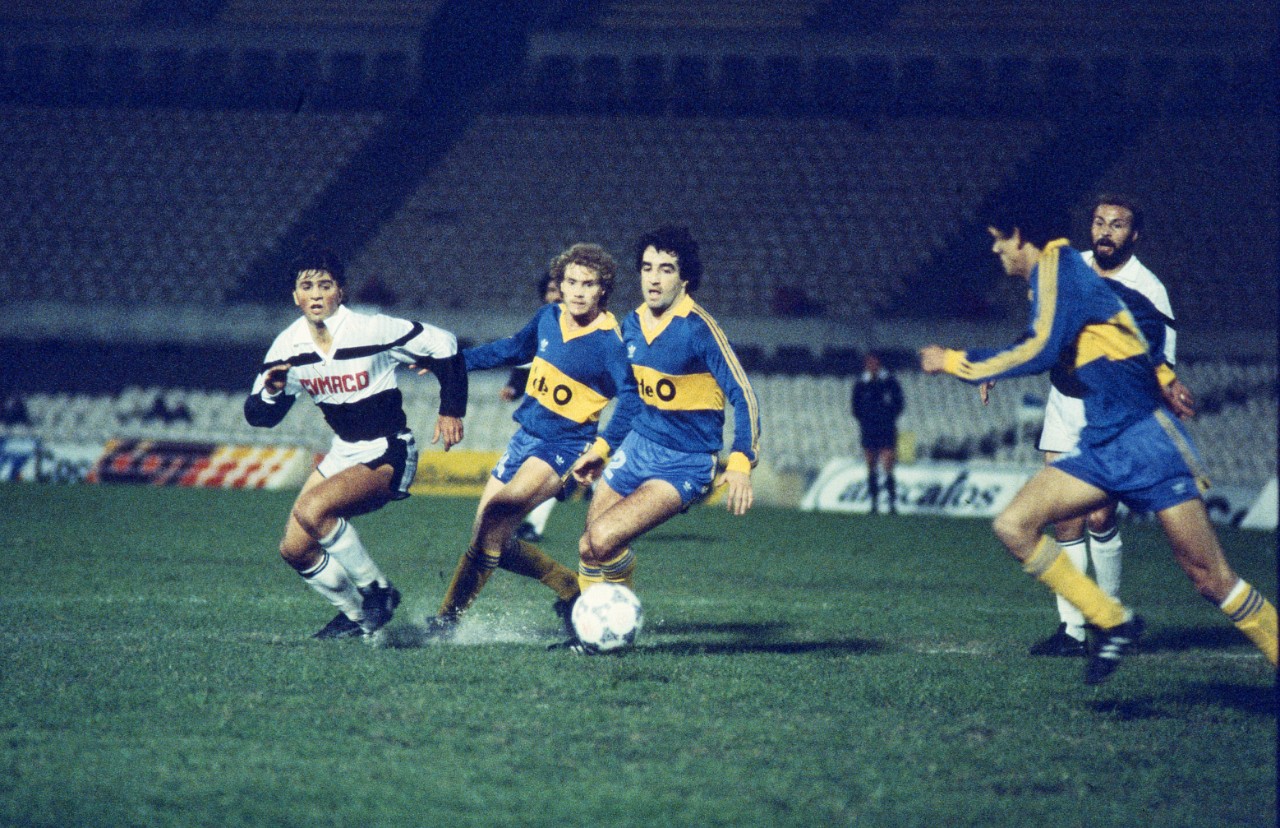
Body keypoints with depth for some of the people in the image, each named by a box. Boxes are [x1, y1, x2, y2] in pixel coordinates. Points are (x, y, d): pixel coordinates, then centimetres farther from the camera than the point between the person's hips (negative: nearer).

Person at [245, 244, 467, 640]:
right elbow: (258, 415, -1)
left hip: (388, 456, -7)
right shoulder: (288, 347, -4)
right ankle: (357, 614, 25)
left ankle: (377, 590, -10)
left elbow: (445, 347, -9)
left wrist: (451, 410, -13)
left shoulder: (371, 331, -20)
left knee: (310, 509, -29)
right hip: (344, 452, 7)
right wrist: (271, 391, -23)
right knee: (294, 549, 3)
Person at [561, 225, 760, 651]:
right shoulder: (632, 325, 4)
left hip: (684, 465, -7)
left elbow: (742, 395, -19)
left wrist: (740, 462, -30)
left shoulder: (699, 329, -18)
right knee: (588, 549, 7)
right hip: (636, 450, 7)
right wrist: (600, 448, 22)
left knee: (603, 539, -22)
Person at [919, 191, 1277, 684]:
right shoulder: (1052, 275, 17)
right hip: (1101, 445, 9)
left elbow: (1042, 351, -19)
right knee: (1014, 525, -5)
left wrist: (956, 363, -11)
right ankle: (1112, 622, 1)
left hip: (1146, 439, -9)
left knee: (1208, 577, -10)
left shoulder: (1057, 263, -9)